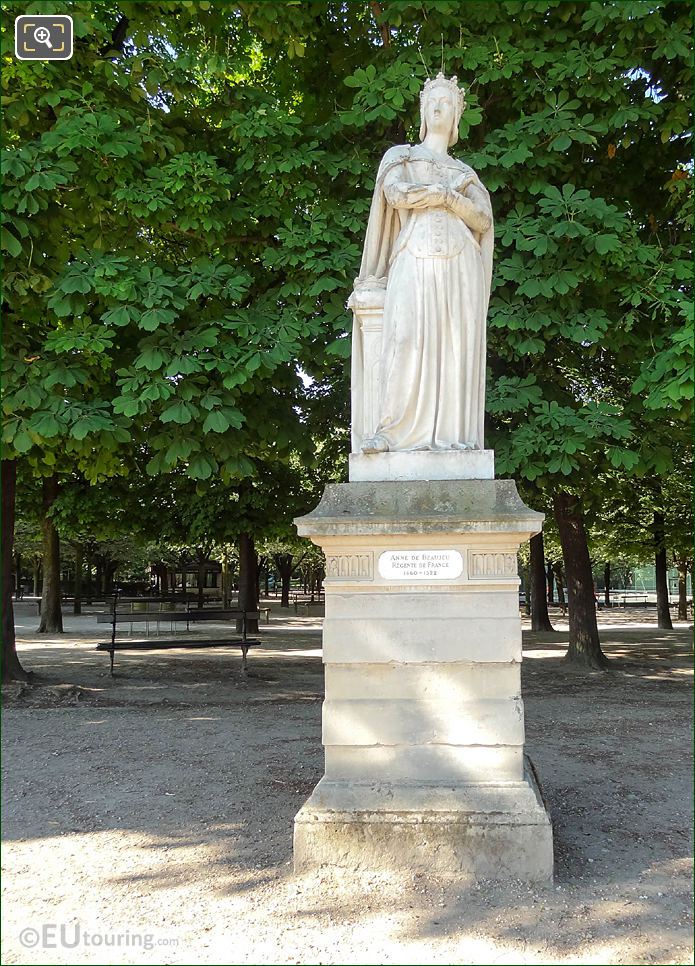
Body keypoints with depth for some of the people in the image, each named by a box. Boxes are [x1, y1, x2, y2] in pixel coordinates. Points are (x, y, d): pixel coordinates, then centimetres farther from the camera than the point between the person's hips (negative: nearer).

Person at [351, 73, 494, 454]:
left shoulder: (466, 172, 28)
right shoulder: (400, 156, 22)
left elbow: (484, 218, 11)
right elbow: (395, 193, 0)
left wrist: (449, 199, -3)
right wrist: (446, 192, 3)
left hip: (459, 264, 3)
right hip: (415, 260, -2)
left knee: (458, 345, -10)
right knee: (406, 337, -21)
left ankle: (454, 434, -14)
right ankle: (390, 431, -26)